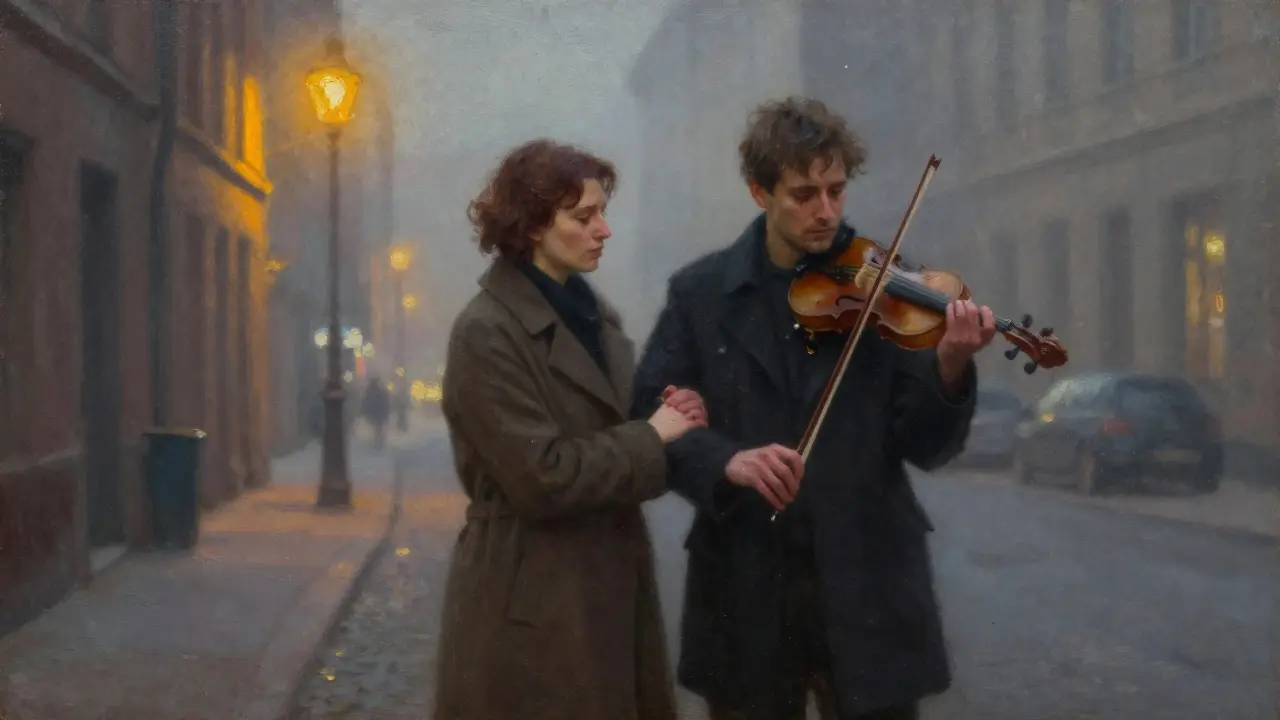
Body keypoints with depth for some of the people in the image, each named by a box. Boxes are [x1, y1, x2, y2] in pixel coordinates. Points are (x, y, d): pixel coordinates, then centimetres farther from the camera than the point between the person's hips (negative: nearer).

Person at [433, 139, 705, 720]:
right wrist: (652, 438, -13)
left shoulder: (597, 316, 10)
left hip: (611, 591, 8)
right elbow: (541, 478, -21)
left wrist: (670, 419, -5)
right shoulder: (487, 333, -14)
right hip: (532, 608, -7)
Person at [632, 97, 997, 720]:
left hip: (866, 585, 0)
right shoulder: (700, 292, 2)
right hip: (745, 587, 1)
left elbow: (925, 448, -3)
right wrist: (726, 460, -22)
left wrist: (950, 368, -22)